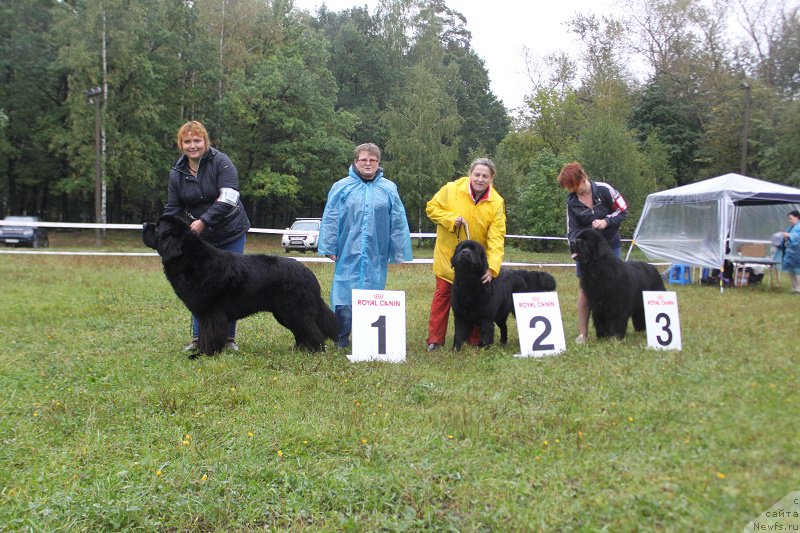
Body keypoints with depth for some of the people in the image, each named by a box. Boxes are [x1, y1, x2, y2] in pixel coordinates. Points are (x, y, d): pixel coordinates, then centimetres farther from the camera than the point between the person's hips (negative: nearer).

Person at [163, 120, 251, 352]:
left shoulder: (221, 162, -13)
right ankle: (198, 337, 16)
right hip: (199, 238, 3)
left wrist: (204, 220, -29)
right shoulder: (177, 172, 1)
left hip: (230, 234, -3)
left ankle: (229, 337, 14)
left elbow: (228, 198, -23)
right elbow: (173, 207, 3)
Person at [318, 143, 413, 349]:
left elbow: (398, 223, 7)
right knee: (344, 297, 1)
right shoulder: (341, 187, 3)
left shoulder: (389, 189, 6)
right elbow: (330, 220, 2)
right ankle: (341, 339, 14)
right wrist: (330, 248, -2)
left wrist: (399, 253, 4)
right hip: (348, 255, -1)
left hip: (376, 256, 1)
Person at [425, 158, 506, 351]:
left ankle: (476, 340, 21)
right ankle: (435, 340, 10)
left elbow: (497, 238, -18)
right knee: (442, 295, 3)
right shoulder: (451, 189, -13)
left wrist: (492, 267, -29)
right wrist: (451, 219, -21)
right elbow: (431, 208, -3)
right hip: (448, 256, -1)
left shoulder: (497, 203, -12)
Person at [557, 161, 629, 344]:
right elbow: (572, 229, -4)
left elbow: (623, 210, -5)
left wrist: (606, 221, -21)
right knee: (585, 287, -3)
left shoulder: (604, 190, -12)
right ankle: (583, 332, 0)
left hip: (611, 245, -1)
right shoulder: (571, 202, -4)